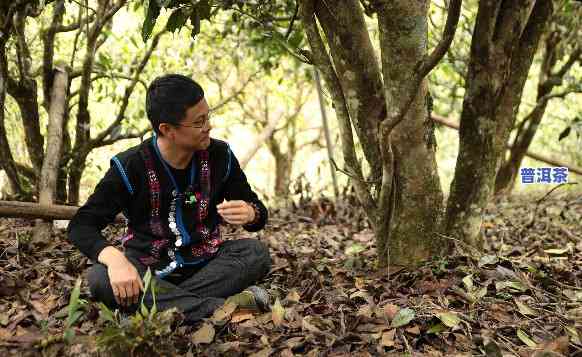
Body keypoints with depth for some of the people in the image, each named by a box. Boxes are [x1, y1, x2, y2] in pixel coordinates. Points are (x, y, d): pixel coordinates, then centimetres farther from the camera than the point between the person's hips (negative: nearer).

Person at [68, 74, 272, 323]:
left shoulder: (219, 156, -6)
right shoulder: (131, 167, -13)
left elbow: (258, 210, 3)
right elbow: (80, 226, -15)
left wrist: (249, 214, -24)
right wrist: (114, 258, -38)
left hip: (203, 264, 2)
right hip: (148, 269, -1)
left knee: (256, 252, -25)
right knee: (99, 279, -32)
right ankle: (226, 307, -33)